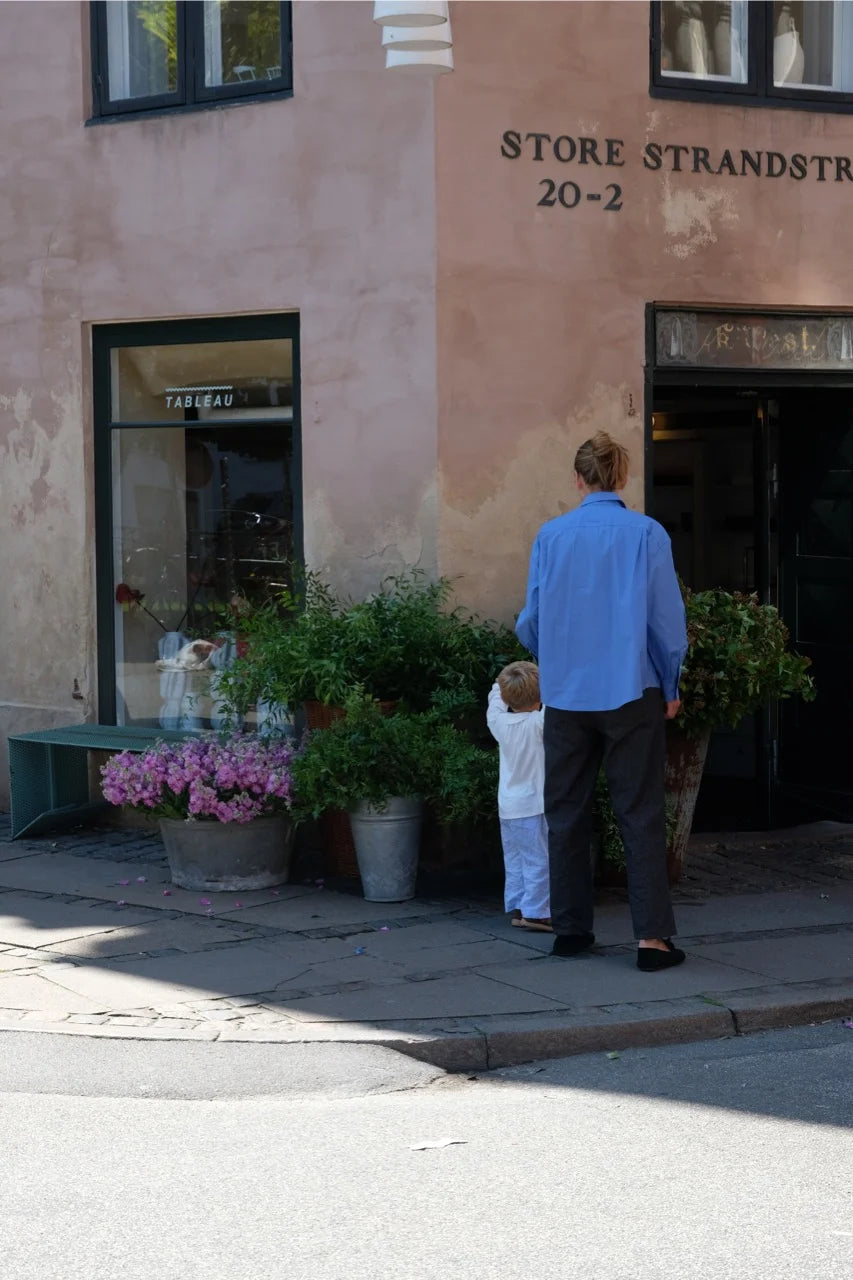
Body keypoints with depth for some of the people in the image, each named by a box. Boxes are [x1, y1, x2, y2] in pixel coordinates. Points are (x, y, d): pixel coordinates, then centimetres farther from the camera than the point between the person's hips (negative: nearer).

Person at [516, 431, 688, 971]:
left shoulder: (551, 536, 0)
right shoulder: (647, 534, -6)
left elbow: (530, 622, 6)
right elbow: (669, 619, -5)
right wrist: (671, 686, 8)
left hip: (566, 697, 2)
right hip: (632, 693, -2)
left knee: (568, 813, 12)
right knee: (641, 814, 1)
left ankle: (571, 928, 17)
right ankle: (652, 936, -4)